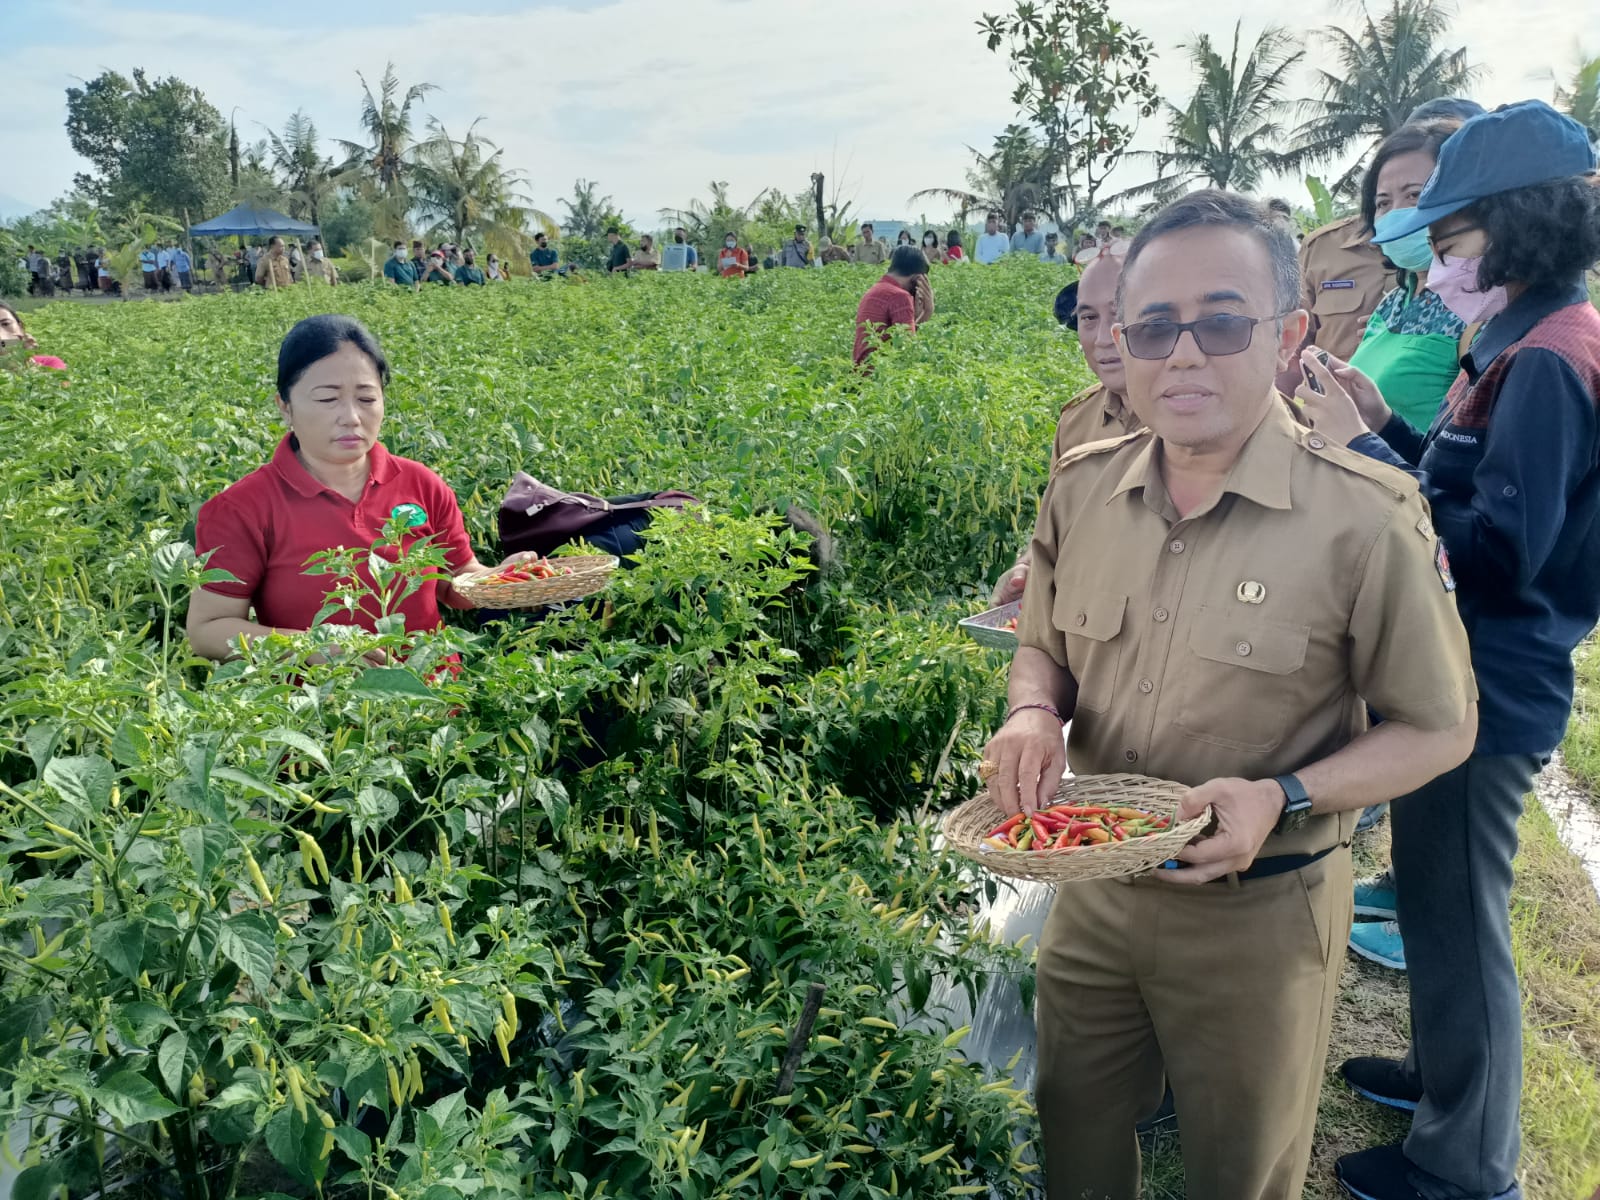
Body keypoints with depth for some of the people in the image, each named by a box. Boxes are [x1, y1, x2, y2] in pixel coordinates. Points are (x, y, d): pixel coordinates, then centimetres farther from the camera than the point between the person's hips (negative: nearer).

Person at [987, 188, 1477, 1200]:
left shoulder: (1366, 517, -19)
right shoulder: (1082, 487, -4)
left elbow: (1438, 729, -9)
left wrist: (1281, 798, -24)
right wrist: (1034, 713, -12)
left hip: (1259, 917, -4)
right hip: (1093, 892, 4)